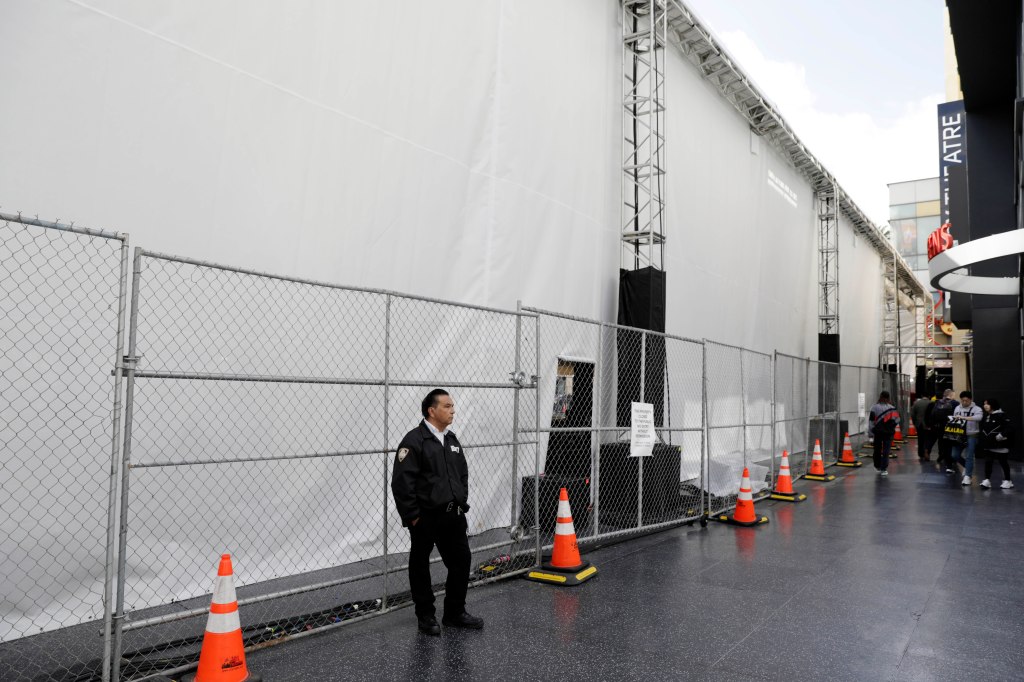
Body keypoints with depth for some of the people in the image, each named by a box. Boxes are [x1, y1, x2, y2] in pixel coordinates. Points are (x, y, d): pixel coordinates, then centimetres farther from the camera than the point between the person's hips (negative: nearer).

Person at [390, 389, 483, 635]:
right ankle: (425, 616, 24)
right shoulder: (414, 441, -13)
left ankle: (455, 613, 25)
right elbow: (401, 482, -16)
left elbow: (463, 474, 20)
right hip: (425, 518, -7)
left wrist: (461, 503, 13)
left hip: (453, 516, 7)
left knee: (461, 561, 10)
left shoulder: (452, 440, 11)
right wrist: (412, 515, -14)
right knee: (420, 566, 8)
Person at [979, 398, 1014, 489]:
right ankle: (987, 480, 4)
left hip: (1000, 444, -6)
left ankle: (1007, 481, 20)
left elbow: (1009, 428, -19)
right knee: (988, 462, 2)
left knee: (1003, 462, 8)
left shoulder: (1001, 415, -13)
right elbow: (981, 428, 20)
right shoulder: (985, 416, 8)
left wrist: (1002, 435, -26)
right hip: (988, 444, 6)